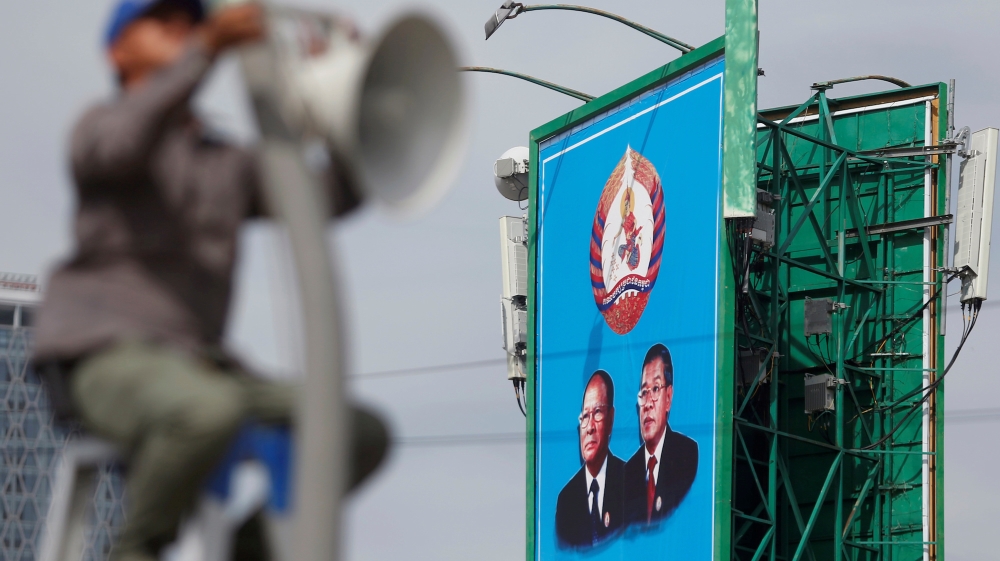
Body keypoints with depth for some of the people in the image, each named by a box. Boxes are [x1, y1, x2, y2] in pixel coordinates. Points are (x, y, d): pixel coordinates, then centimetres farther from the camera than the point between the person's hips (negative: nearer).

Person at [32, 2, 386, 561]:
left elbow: (337, 196, 13)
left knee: (364, 434, -9)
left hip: (192, 364, 7)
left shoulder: (229, 165, 24)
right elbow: (126, 140, -23)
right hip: (104, 354, -7)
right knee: (210, 410, -40)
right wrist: (208, 47, -35)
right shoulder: (102, 125, 4)